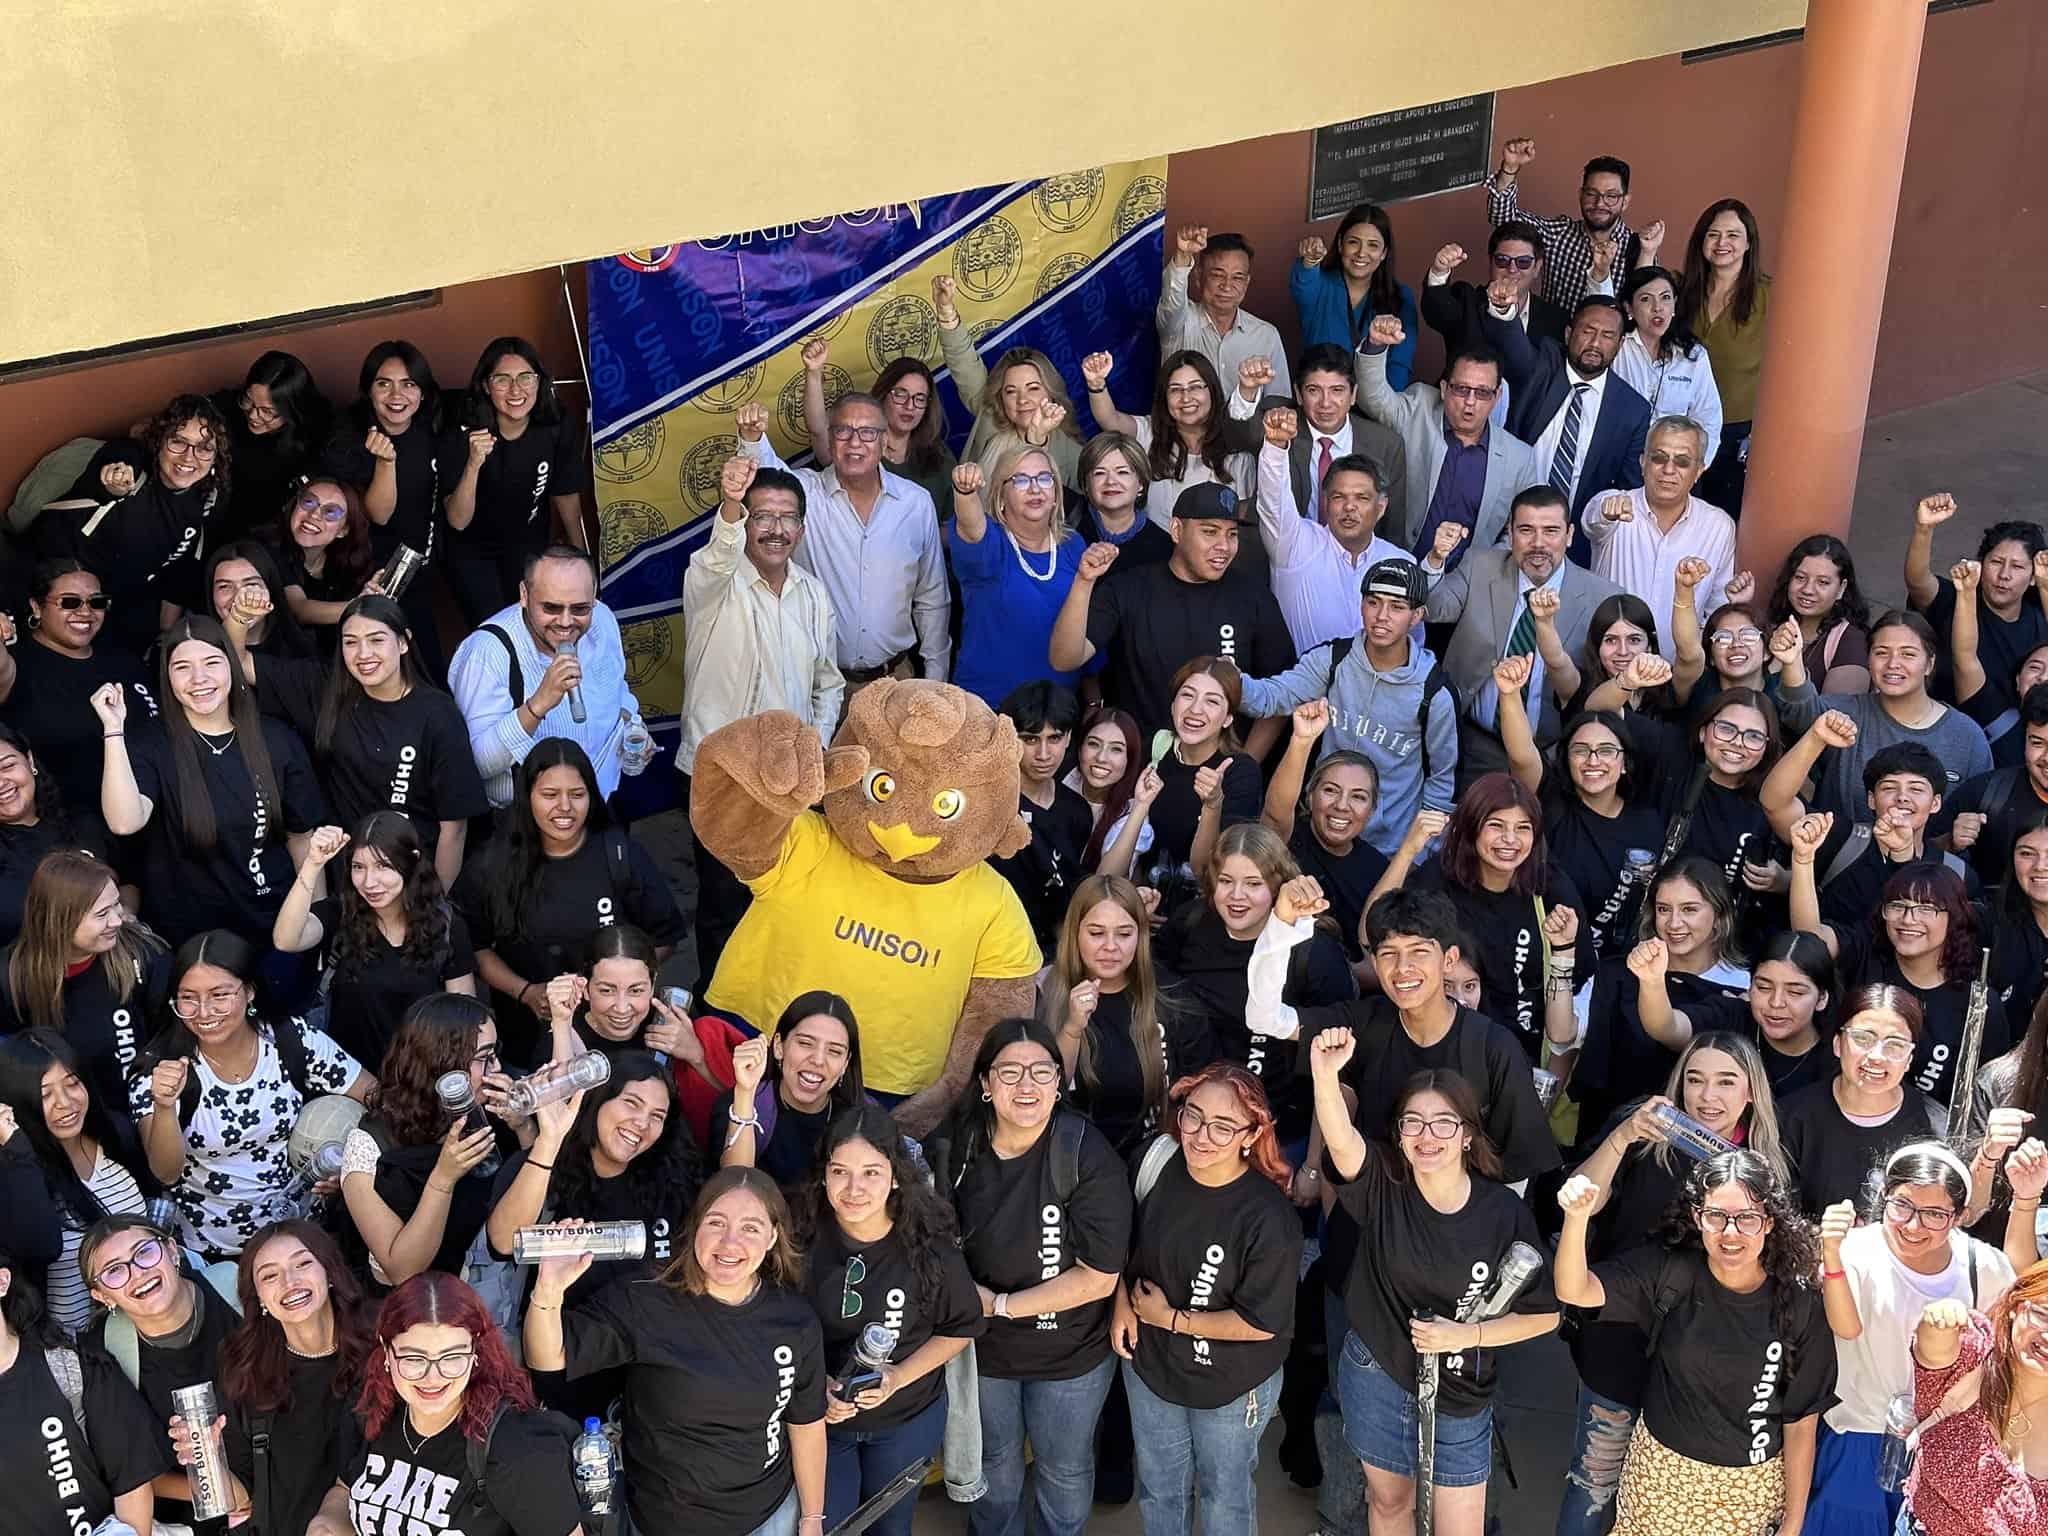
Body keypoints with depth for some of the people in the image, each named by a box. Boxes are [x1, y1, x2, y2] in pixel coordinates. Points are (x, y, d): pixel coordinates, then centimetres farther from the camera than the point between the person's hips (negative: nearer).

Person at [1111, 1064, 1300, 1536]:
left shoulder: (1269, 1218, -31)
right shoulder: (1158, 1164, -16)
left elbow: (1261, 1323, -25)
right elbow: (1127, 1244, 5)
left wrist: (1172, 1319, -20)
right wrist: (1122, 1305, -6)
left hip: (1232, 1385, -4)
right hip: (1149, 1363, 4)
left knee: (1225, 1494, 23)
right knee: (1157, 1487, 26)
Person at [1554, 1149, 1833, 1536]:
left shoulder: (1799, 1307, -15)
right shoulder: (1670, 1272, -15)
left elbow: (1801, 1424, -7)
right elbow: (1574, 1291, -26)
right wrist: (1576, 1218, -45)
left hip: (1749, 1490, -1)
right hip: (1660, 1472, 1)